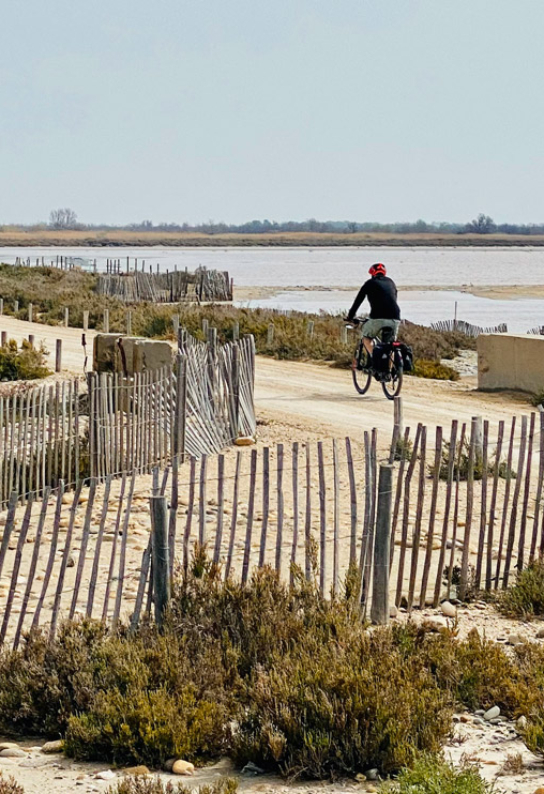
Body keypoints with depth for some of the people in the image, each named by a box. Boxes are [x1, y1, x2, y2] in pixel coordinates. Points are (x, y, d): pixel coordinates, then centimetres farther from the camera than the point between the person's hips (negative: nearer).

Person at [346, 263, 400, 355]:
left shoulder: (370, 283, 13)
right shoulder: (390, 282, 24)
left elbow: (358, 300, 15)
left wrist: (350, 317, 26)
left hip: (378, 318, -3)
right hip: (395, 319, 3)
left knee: (366, 337, 17)